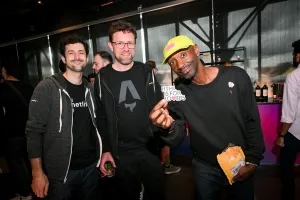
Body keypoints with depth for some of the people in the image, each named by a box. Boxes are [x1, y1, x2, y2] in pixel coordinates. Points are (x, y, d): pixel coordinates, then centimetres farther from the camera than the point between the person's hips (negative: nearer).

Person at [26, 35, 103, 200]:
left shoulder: (90, 89, 6)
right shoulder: (47, 87, -10)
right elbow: (34, 131, -12)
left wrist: (104, 153, 6)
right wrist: (37, 173, -15)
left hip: (91, 166, 5)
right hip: (60, 172, -4)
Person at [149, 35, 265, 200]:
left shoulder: (236, 77, -14)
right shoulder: (178, 94, -11)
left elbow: (252, 121, -6)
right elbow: (177, 137, -15)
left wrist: (252, 161, -6)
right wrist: (169, 127, -37)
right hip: (205, 169, 1)